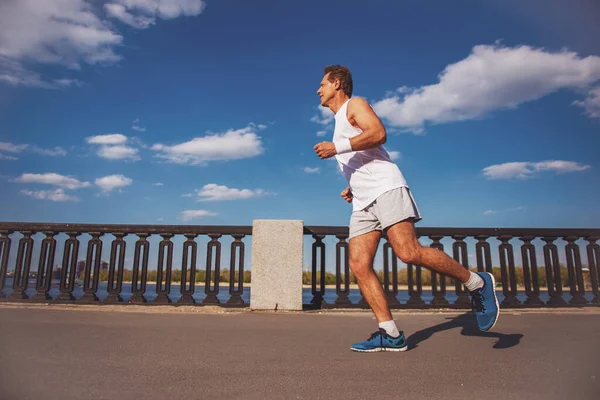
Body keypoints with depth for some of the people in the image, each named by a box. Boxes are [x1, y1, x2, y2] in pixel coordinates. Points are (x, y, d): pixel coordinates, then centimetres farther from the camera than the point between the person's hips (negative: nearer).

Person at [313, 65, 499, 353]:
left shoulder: (354, 104, 7)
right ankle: (390, 335, -4)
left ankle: (476, 283, -2)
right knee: (359, 266, -6)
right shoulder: (340, 124, 33)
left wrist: (337, 148, -13)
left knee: (408, 252, -22)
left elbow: (378, 133, -13)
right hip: (363, 202, 9)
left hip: (385, 188, -8)